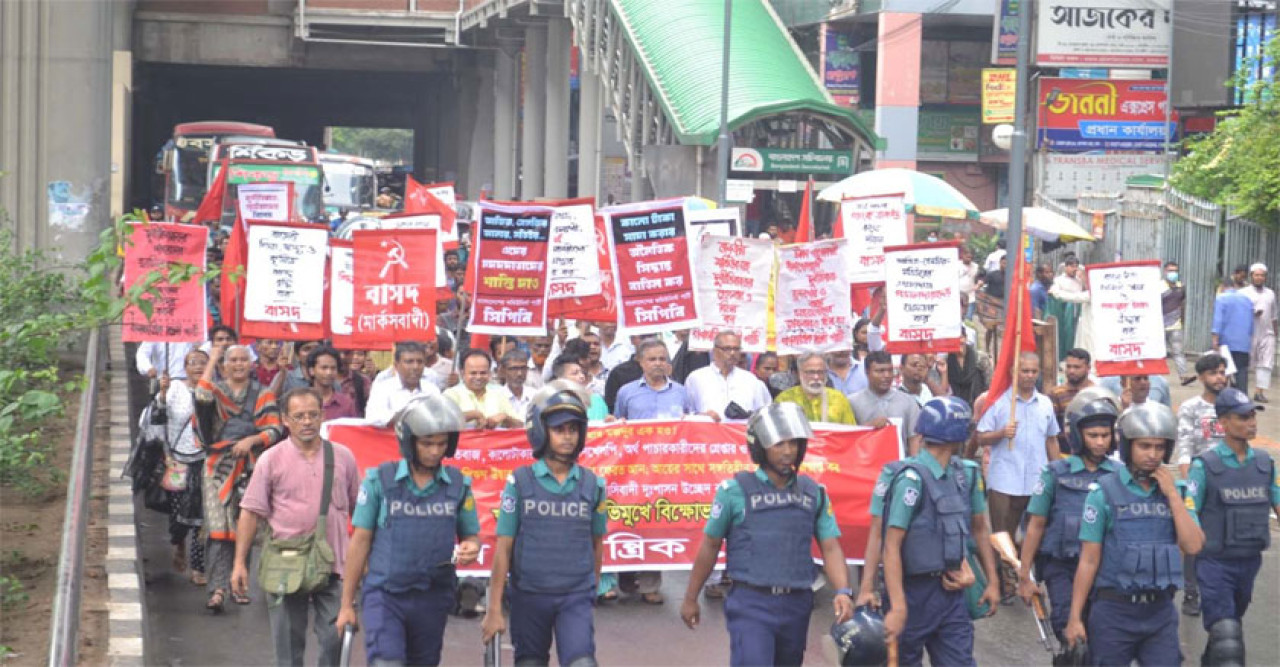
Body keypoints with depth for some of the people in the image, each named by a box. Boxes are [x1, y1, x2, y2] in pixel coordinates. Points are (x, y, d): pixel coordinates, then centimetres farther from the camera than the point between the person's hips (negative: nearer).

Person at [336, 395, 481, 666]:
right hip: (385, 595, -3)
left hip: (433, 599, 3)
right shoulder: (380, 480, -3)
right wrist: (347, 604, 1)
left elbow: (471, 535, 12)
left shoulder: (458, 484, 3)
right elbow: (360, 541, 0)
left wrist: (471, 548, -15)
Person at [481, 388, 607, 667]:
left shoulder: (592, 484, 1)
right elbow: (503, 548, -3)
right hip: (529, 597, 0)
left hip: (575, 599, 0)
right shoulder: (520, 482, -4)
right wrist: (494, 609, -5)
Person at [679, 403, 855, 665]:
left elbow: (830, 547, 3)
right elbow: (710, 546, 3)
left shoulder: (814, 492, 8)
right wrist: (690, 599, 7)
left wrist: (843, 591, -14)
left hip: (796, 605, 5)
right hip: (751, 605, -5)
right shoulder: (735, 490, -3)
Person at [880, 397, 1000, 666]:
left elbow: (979, 528, 18)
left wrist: (992, 581, 18)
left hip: (951, 591, 6)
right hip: (916, 592, -6)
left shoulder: (966, 474, 5)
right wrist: (898, 607, -25)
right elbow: (892, 546, -21)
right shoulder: (913, 479, -18)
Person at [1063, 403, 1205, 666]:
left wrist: (1172, 495, -8)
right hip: (1114, 613, -3)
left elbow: (1193, 545, -5)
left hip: (1160, 614, 3)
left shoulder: (1172, 493, 6)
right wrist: (1075, 617, -7)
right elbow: (1088, 561, -5)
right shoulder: (1104, 494, -6)